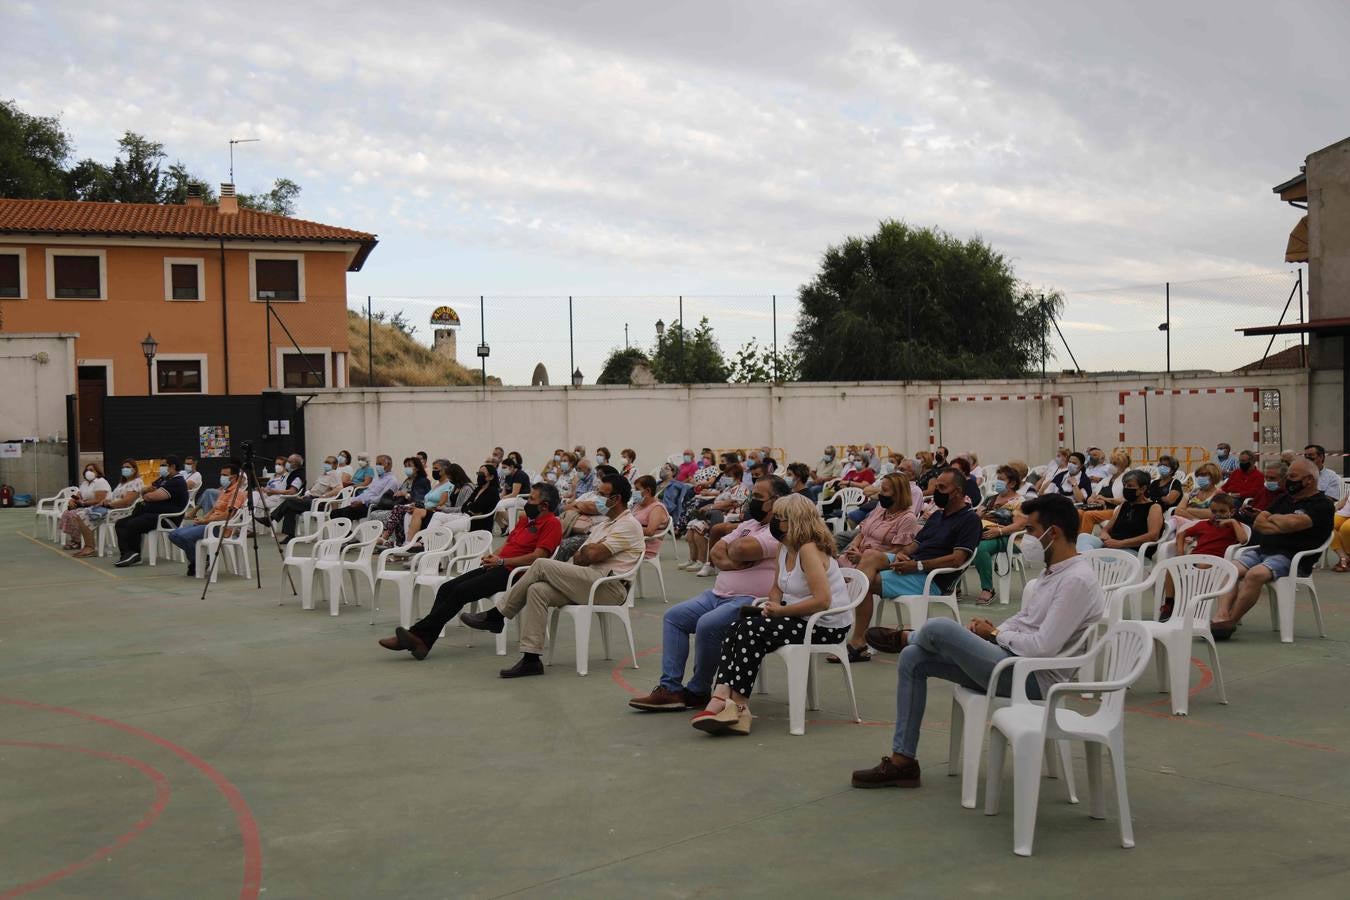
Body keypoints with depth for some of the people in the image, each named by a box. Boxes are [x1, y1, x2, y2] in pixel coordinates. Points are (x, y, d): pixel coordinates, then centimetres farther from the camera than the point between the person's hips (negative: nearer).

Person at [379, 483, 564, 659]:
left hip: (512, 572, -9)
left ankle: (418, 634, -21)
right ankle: (422, 641, -19)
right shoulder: (525, 519, 23)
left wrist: (501, 561, -14)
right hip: (496, 567, 9)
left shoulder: (551, 524, -6)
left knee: (461, 591, -22)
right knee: (446, 588, -9)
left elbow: (537, 557, -17)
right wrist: (492, 555, 6)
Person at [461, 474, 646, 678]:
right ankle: (531, 658, -22)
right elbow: (577, 558, 19)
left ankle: (497, 615, -8)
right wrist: (591, 549, -2)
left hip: (609, 588, -9)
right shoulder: (604, 523, 27)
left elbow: (594, 555, -13)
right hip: (589, 583, 9)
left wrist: (588, 549, 9)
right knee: (537, 590, -17)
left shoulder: (628, 525, -4)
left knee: (542, 565, -19)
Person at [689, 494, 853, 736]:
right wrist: (773, 605, -2)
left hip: (827, 625, -9)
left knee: (751, 630, -21)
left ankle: (739, 705, -14)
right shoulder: (785, 548, 11)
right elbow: (777, 588, 22)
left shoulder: (809, 550, -19)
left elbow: (822, 600, -26)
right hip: (799, 618, 9)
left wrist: (780, 610, -17)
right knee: (736, 629, -10)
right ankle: (720, 699, -24)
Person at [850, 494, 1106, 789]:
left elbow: (1043, 647, -24)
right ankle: (902, 761, 4)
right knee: (912, 659, 3)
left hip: (1033, 678, -11)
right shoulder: (1053, 572, 14)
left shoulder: (1077, 580, -18)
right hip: (1011, 660, 11)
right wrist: (991, 629, 2)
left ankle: (904, 637, 21)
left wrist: (995, 633, -9)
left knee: (938, 628, -20)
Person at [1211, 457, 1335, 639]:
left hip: (1291, 558, -8)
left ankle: (1231, 622, -29)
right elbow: (1258, 523, 17)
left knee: (1255, 574, -35)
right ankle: (1222, 616, -34)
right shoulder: (1286, 499, 25)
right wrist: (1282, 526, -1)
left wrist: (1272, 518, 3)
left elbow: (1292, 523, -18)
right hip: (1262, 550, 8)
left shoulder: (1323, 505, -1)